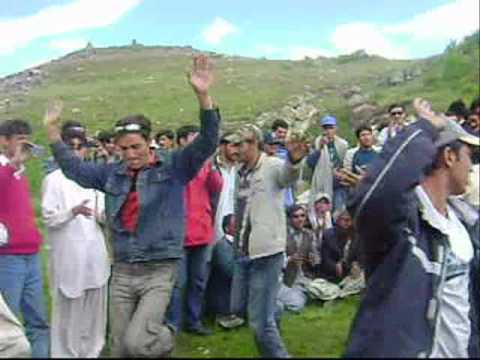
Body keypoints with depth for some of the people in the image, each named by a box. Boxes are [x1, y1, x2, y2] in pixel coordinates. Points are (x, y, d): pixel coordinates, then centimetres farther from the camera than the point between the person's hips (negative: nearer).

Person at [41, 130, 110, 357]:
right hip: (68, 256, -5)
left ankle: (92, 351, 23)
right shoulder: (53, 179, -2)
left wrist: (104, 215, -5)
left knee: (94, 308, 10)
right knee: (67, 310, 0)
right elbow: (48, 218, -9)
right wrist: (73, 212, -25)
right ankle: (65, 353, 12)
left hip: (94, 253, 5)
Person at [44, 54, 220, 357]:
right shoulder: (113, 173, 7)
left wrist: (203, 96, -32)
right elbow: (75, 169, 19)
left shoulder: (173, 166, -5)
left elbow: (207, 143, -18)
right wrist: (52, 129, 15)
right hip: (121, 272, 5)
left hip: (159, 272, -5)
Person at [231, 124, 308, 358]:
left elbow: (288, 175, -35)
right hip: (242, 252, 8)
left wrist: (294, 160, -57)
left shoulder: (272, 166, -11)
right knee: (238, 308, 19)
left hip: (266, 251, -8)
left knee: (259, 320, -6)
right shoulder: (241, 172, 11)